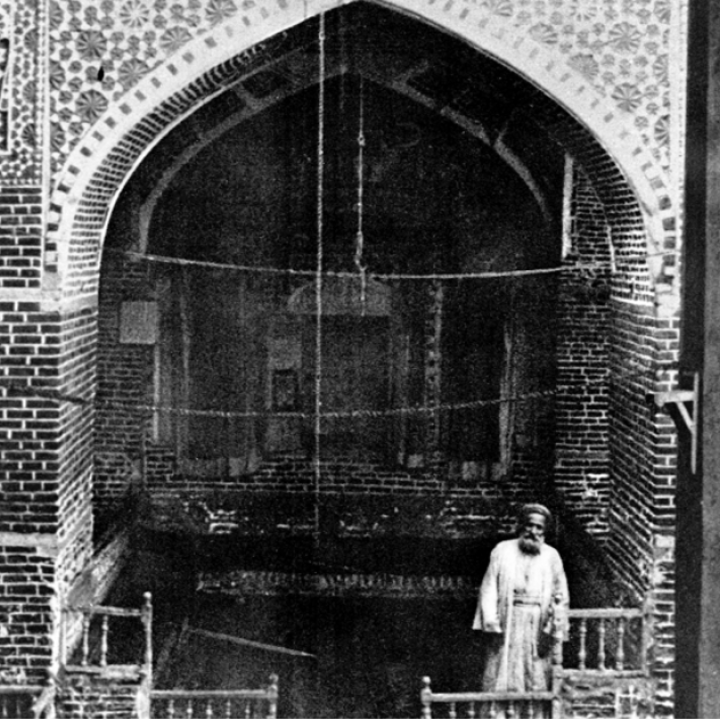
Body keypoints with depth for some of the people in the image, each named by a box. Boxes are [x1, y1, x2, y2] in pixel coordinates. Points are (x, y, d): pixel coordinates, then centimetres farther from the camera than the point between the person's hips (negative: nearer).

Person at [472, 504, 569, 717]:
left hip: (538, 626, 1)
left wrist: (554, 626, -4)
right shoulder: (503, 550, 8)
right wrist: (491, 622, -8)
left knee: (538, 681, -1)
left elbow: (561, 596, 9)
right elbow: (489, 587, 3)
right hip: (507, 623, -1)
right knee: (500, 680, -5)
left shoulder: (551, 556, 11)